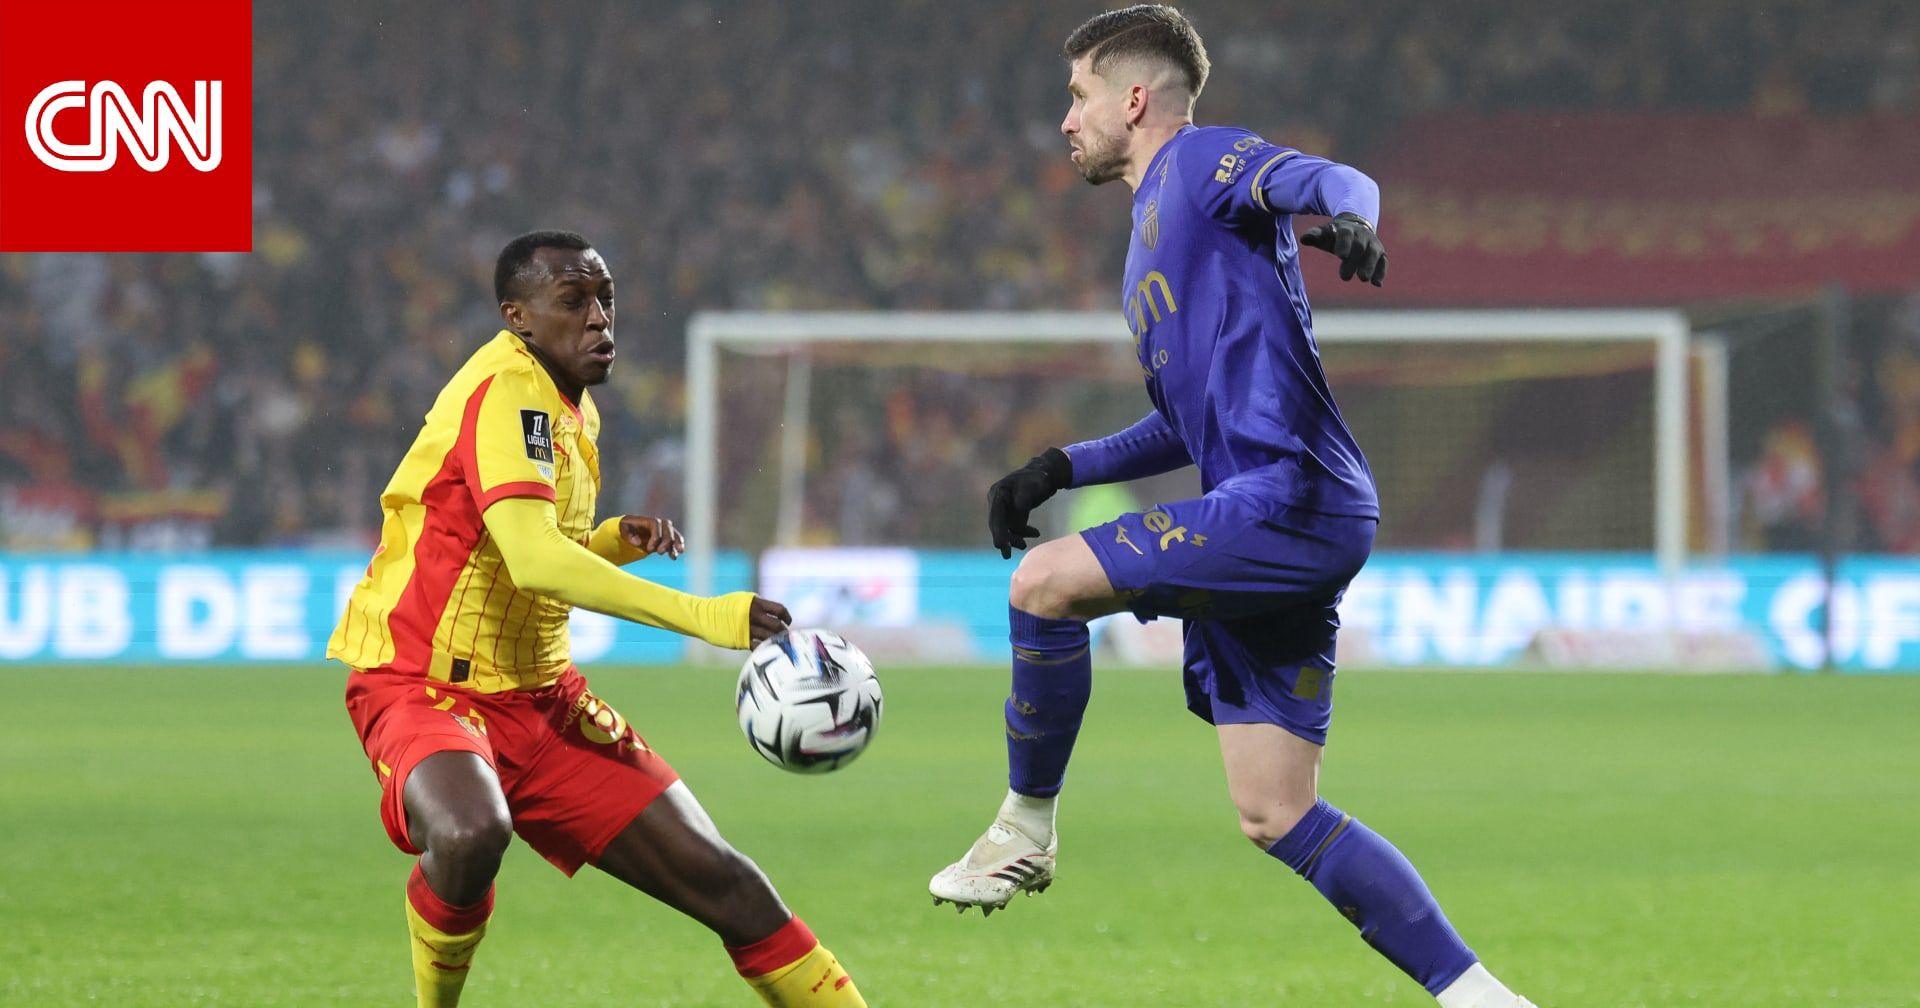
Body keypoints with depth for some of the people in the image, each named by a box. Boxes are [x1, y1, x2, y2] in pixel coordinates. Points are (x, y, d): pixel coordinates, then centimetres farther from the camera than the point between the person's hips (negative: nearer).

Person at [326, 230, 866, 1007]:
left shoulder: (575, 411, 11)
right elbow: (530, 560, -34)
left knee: (724, 883, 0)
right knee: (470, 834, -40)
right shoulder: (505, 394, -19)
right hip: (421, 686, -8)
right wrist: (702, 616, -39)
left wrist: (617, 542, 1)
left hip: (540, 696, 8)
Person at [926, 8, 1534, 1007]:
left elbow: (1329, 179, -20)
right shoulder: (1156, 223, 28)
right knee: (1276, 817, 4)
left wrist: (1346, 217, -44)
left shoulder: (1203, 162, 1)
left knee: (1045, 581, -14)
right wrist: (1062, 467, 24)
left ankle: (1027, 829, 1)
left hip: (1290, 501, -10)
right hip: (1275, 523, 10)